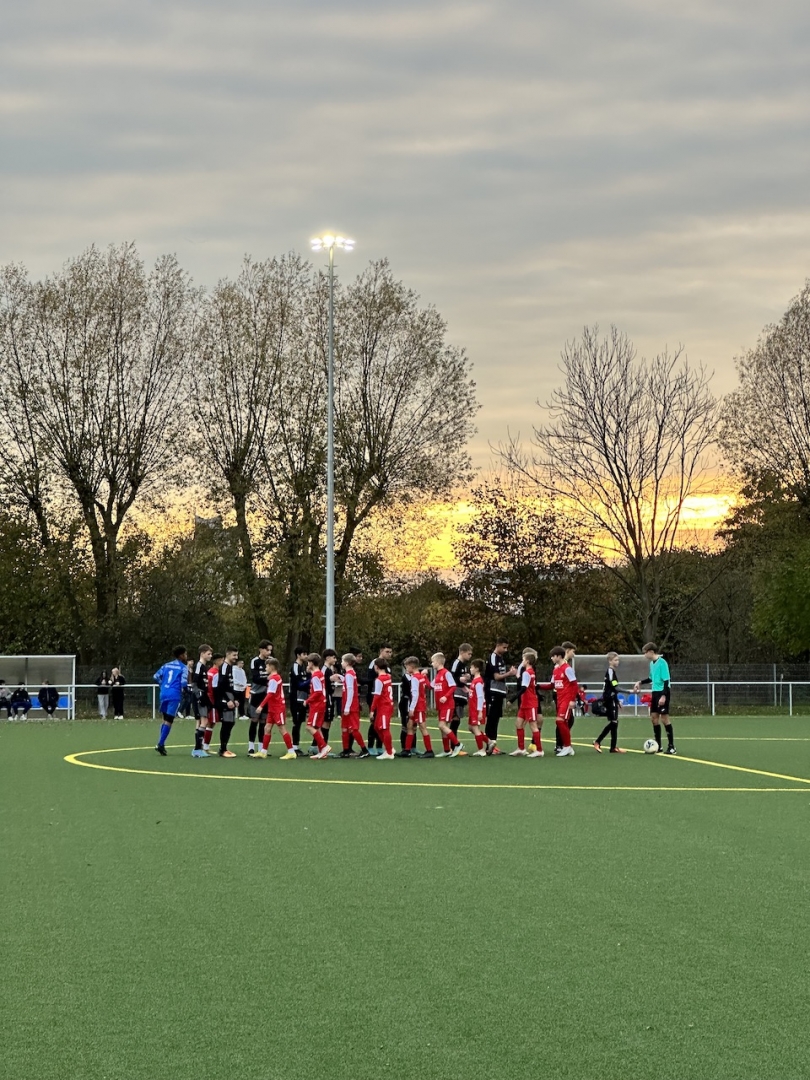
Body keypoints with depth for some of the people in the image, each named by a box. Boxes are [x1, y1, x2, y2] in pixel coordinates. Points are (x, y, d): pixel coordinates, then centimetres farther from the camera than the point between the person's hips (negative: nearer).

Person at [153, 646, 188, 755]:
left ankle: (161, 744, 14)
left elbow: (156, 676, 12)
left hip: (164, 693, 6)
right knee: (169, 720, -3)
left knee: (166, 719, 18)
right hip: (175, 695, -6)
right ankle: (160, 744, -11)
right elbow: (183, 683, -12)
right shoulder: (183, 667, -2)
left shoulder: (167, 665, 14)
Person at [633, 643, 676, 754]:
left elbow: (666, 681, -19)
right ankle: (658, 746, 19)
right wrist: (640, 683, 19)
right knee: (654, 717, 10)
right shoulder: (652, 663, 11)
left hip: (662, 693, -9)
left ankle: (671, 747, -3)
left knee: (664, 718, -8)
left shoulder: (662, 663, -16)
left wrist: (664, 696, -24)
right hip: (655, 692, 9)